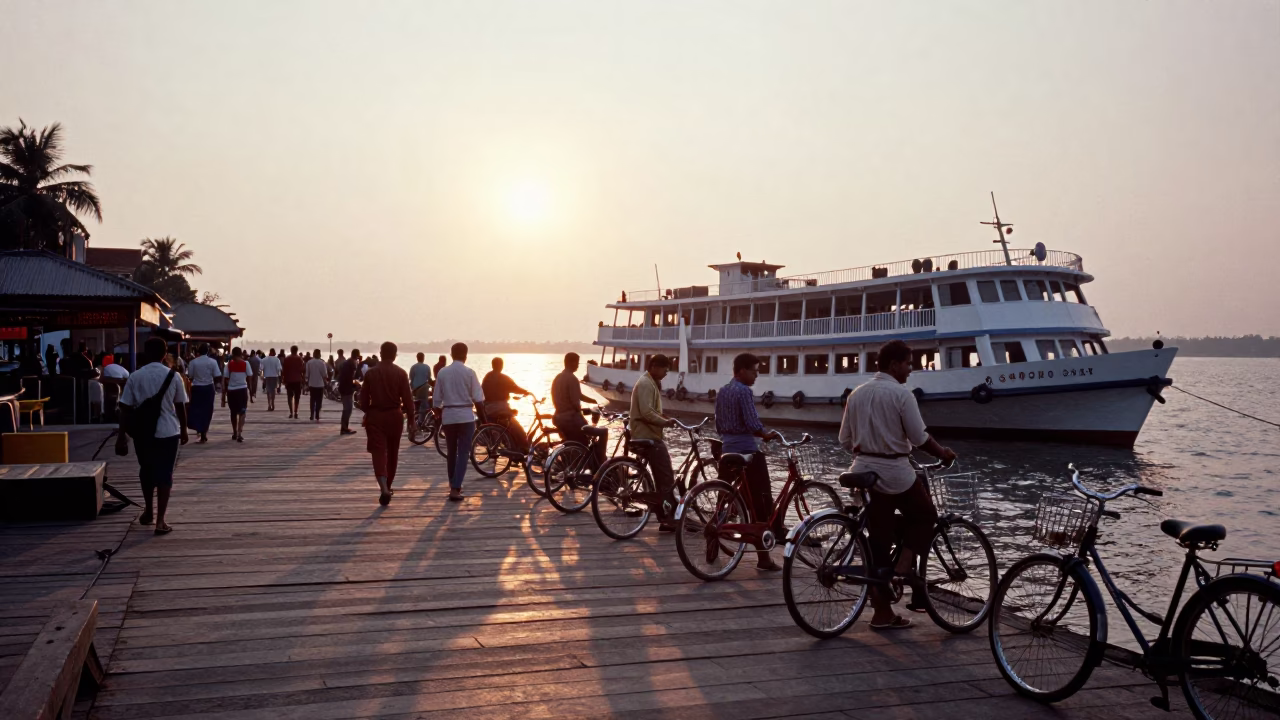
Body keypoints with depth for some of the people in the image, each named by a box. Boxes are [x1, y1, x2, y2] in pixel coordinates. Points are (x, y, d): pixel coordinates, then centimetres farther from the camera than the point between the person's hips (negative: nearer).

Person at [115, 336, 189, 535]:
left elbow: (126, 408, -4)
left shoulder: (135, 377, -3)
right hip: (168, 431, -1)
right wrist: (183, 430, 15)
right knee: (164, 474, 3)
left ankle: (148, 512, 33)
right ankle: (160, 520, -2)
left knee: (146, 471, 20)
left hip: (142, 431, 1)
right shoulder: (173, 376, -4)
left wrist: (122, 435, 1)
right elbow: (180, 406, 2)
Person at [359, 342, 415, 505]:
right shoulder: (401, 373, -5)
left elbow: (363, 399, 3)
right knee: (392, 452, 16)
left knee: (378, 452, -6)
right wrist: (411, 421, 1)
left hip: (375, 416, 0)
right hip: (394, 415, 0)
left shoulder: (371, 372, 0)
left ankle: (384, 489, -25)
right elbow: (407, 399, -7)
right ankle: (387, 487, 29)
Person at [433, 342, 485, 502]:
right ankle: (455, 488, -10)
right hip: (466, 415, -3)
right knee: (463, 453, 0)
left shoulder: (442, 372, 2)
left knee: (451, 452, 16)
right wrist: (483, 415, 5)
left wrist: (439, 417, 15)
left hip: (448, 416, 3)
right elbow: (478, 398, -8)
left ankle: (453, 485, 28)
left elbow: (437, 399, 4)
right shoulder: (469, 372, -6)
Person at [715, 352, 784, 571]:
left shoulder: (722, 392, 14)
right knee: (761, 501, -3)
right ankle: (764, 557, 0)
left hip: (728, 450, 9)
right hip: (748, 451, -9)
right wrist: (766, 435, -2)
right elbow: (752, 423, -19)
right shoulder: (744, 391, -13)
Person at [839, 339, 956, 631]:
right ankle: (904, 565, 2)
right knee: (925, 516, 20)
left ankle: (882, 612, 14)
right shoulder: (901, 394, -10)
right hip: (894, 471, -6)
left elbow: (845, 440, 12)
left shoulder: (857, 393, 10)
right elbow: (919, 437, -11)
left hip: (863, 471, 6)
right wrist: (943, 453, 6)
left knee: (878, 539, 10)